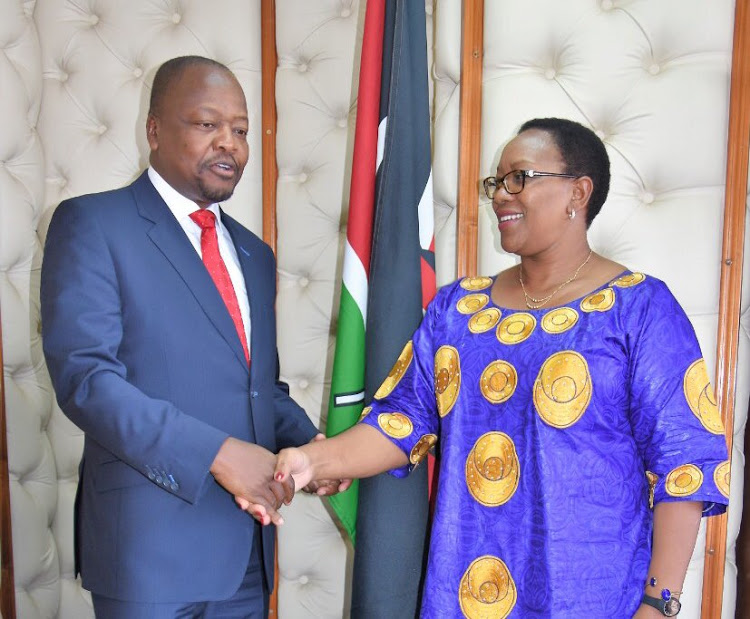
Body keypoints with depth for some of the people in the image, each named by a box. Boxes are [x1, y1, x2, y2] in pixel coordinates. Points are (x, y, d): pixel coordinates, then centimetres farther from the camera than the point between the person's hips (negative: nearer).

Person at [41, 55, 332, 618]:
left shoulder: (254, 253, 15)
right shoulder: (91, 225, -6)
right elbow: (85, 376, -16)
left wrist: (307, 443, -2)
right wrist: (217, 453, -22)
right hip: (150, 545, -6)